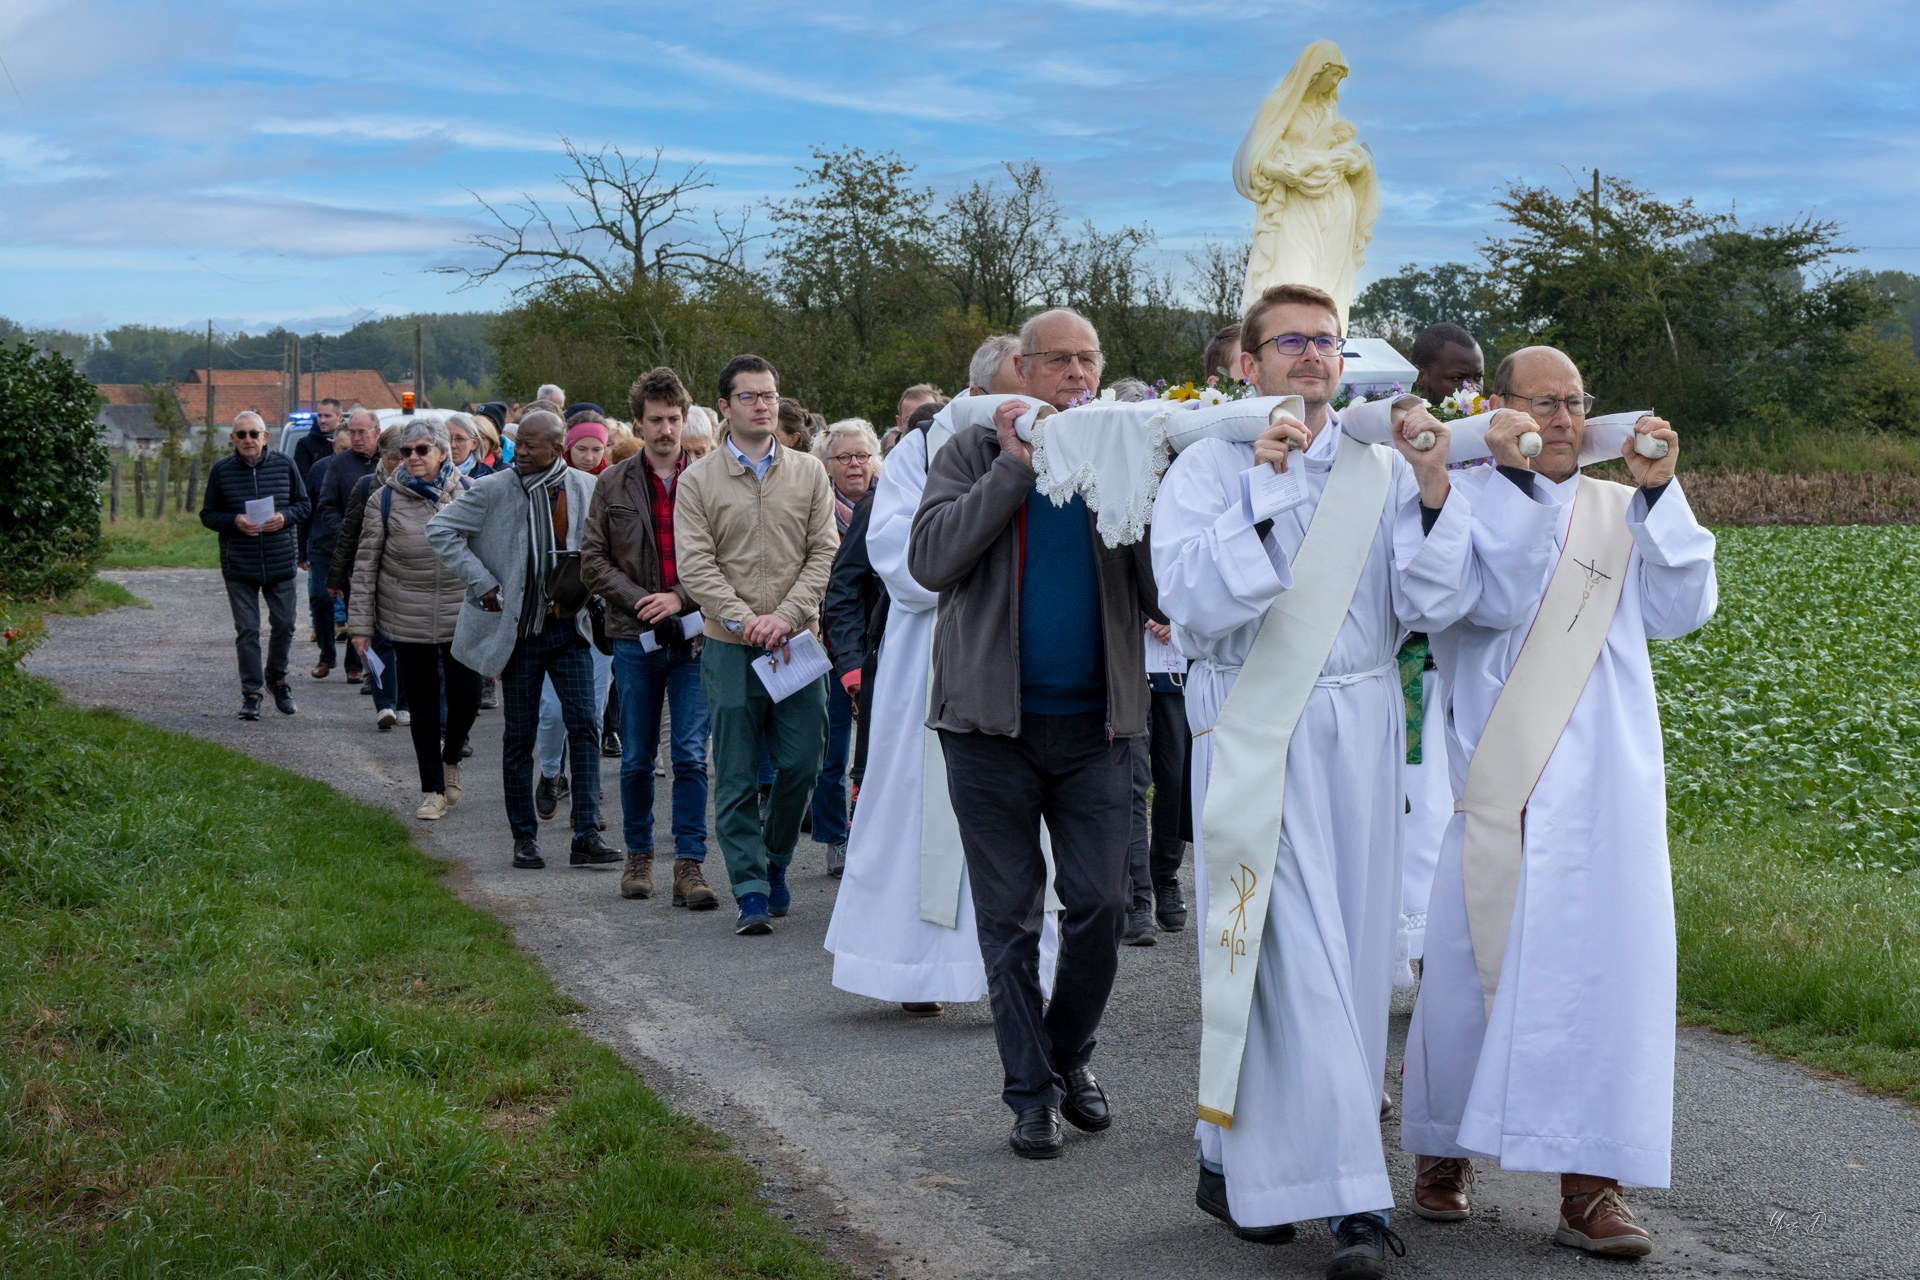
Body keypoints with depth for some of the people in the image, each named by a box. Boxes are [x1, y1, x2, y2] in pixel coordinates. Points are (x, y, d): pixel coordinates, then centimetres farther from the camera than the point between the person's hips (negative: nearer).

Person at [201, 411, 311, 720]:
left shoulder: (284, 464, 1)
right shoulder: (220, 471, -1)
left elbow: (303, 505, 8)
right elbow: (208, 515, 4)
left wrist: (284, 517, -13)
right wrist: (234, 521, -15)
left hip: (281, 564, 1)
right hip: (239, 565, -1)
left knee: (284, 625, 8)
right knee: (247, 630, 0)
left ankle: (277, 679, 32)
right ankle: (251, 692, 9)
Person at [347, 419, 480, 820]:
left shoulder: (469, 493, 1)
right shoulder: (385, 500, -3)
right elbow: (365, 565, 0)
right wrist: (360, 624, -2)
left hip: (463, 618, 1)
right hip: (408, 624, 0)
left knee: (467, 698, 0)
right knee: (423, 708, 6)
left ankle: (450, 759, 31)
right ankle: (433, 790, 18)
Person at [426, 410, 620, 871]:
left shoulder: (587, 489, 1)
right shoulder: (494, 489, -7)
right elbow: (440, 530, -6)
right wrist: (483, 583, -11)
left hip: (569, 627, 2)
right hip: (519, 630, -2)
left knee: (584, 725, -7)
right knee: (519, 735, 6)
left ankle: (587, 835, -5)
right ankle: (524, 837, 16)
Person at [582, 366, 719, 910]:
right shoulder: (613, 484, 5)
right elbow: (593, 561, 3)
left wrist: (680, 598, -12)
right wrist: (642, 601, -9)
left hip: (695, 637, -1)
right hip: (635, 639, 1)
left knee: (692, 757, -5)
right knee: (637, 758, 9)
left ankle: (689, 865, -1)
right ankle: (639, 855, 23)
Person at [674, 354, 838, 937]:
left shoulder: (808, 473, 8)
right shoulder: (699, 480, 2)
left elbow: (824, 553, 2)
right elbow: (695, 564, -4)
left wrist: (785, 616, -11)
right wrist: (746, 621, -15)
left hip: (796, 642, 2)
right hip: (730, 647, -2)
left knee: (802, 760, 2)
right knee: (736, 776, 0)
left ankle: (775, 859, 26)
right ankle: (751, 892, 6)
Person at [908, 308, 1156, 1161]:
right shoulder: (975, 453, 4)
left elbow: (1162, 593, -2)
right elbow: (930, 560, -14)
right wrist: (1015, 466, -13)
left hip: (1096, 721, 2)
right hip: (993, 719, -1)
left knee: (1101, 905, 0)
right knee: (1010, 916, 4)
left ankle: (1070, 1054, 23)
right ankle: (1031, 1088, 15)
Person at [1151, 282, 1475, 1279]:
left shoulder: (1384, 469, 9)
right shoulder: (1207, 469, 0)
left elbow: (1430, 607, -1)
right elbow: (1193, 601, -15)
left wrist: (1433, 492, -13)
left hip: (1359, 732, 4)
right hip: (1254, 737, -4)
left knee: (1350, 948, 7)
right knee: (1295, 954, -10)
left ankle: (1235, 1161, 22)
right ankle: (1348, 1195, -8)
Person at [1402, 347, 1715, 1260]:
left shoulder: (1619, 512, 13)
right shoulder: (1468, 503, 2)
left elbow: (1682, 609, 1)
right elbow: (1494, 601, -15)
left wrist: (1659, 493, -7)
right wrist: (1514, 476, -17)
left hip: (1606, 791, 3)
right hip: (1493, 790, -3)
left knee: (1603, 970, -3)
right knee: (1471, 967, 3)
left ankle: (1588, 1182, 3)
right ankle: (1443, 1150, 22)